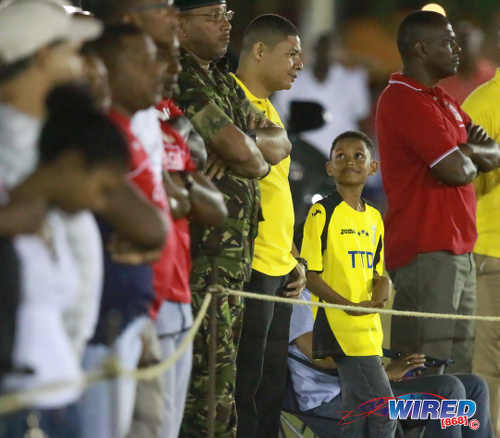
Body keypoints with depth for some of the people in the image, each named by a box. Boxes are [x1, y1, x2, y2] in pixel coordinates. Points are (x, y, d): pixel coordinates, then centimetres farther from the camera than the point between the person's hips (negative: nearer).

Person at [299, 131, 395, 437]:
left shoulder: (374, 217, 14)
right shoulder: (323, 213, -7)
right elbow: (311, 276, -11)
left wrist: (382, 285, -3)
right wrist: (350, 306, -19)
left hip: (368, 325, 8)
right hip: (339, 321, -8)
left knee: (359, 407, 10)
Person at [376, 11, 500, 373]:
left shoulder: (444, 102, 20)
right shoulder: (404, 100, -13)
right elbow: (455, 171, -20)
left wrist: (467, 149, -6)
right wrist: (470, 159, 3)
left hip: (458, 250, 10)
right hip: (425, 252, -10)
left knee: (459, 371, 10)